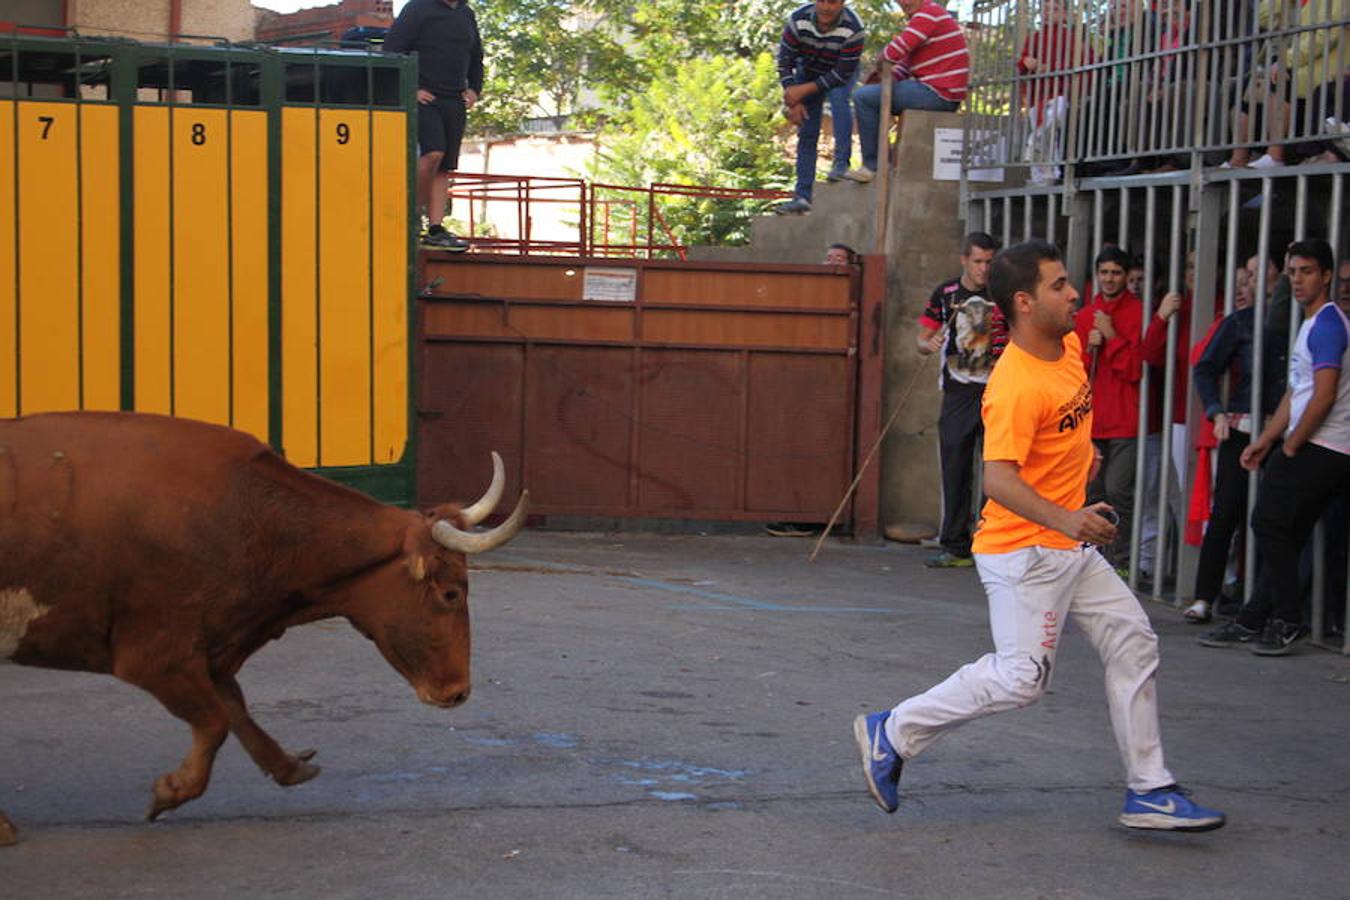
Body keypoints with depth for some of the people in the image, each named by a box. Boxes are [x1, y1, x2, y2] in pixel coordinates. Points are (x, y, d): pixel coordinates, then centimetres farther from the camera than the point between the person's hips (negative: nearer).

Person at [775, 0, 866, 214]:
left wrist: (804, 90, -32)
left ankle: (842, 164, -27)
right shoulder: (798, 20, -30)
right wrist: (793, 102, -22)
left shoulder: (852, 29, -36)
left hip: (841, 74, -1)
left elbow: (842, 74, -30)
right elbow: (784, 62, -19)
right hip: (808, 71, 2)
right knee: (807, 134, -4)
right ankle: (803, 196, -2)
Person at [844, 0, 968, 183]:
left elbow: (894, 52, -20)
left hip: (938, 93, -11)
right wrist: (886, 78, 6)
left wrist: (881, 65, 1)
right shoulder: (922, 17, 20)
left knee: (863, 97, -10)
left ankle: (872, 166, -5)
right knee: (873, 96, 25)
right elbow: (907, 62, 23)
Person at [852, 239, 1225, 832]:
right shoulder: (1016, 387, -26)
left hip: (1070, 549, 10)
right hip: (1024, 552, -10)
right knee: (1021, 677, -9)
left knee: (1133, 643, 9)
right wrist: (1067, 520, -46)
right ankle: (891, 733, 6)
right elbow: (999, 480, -35)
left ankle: (1148, 790, 15)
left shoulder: (1069, 347, 4)